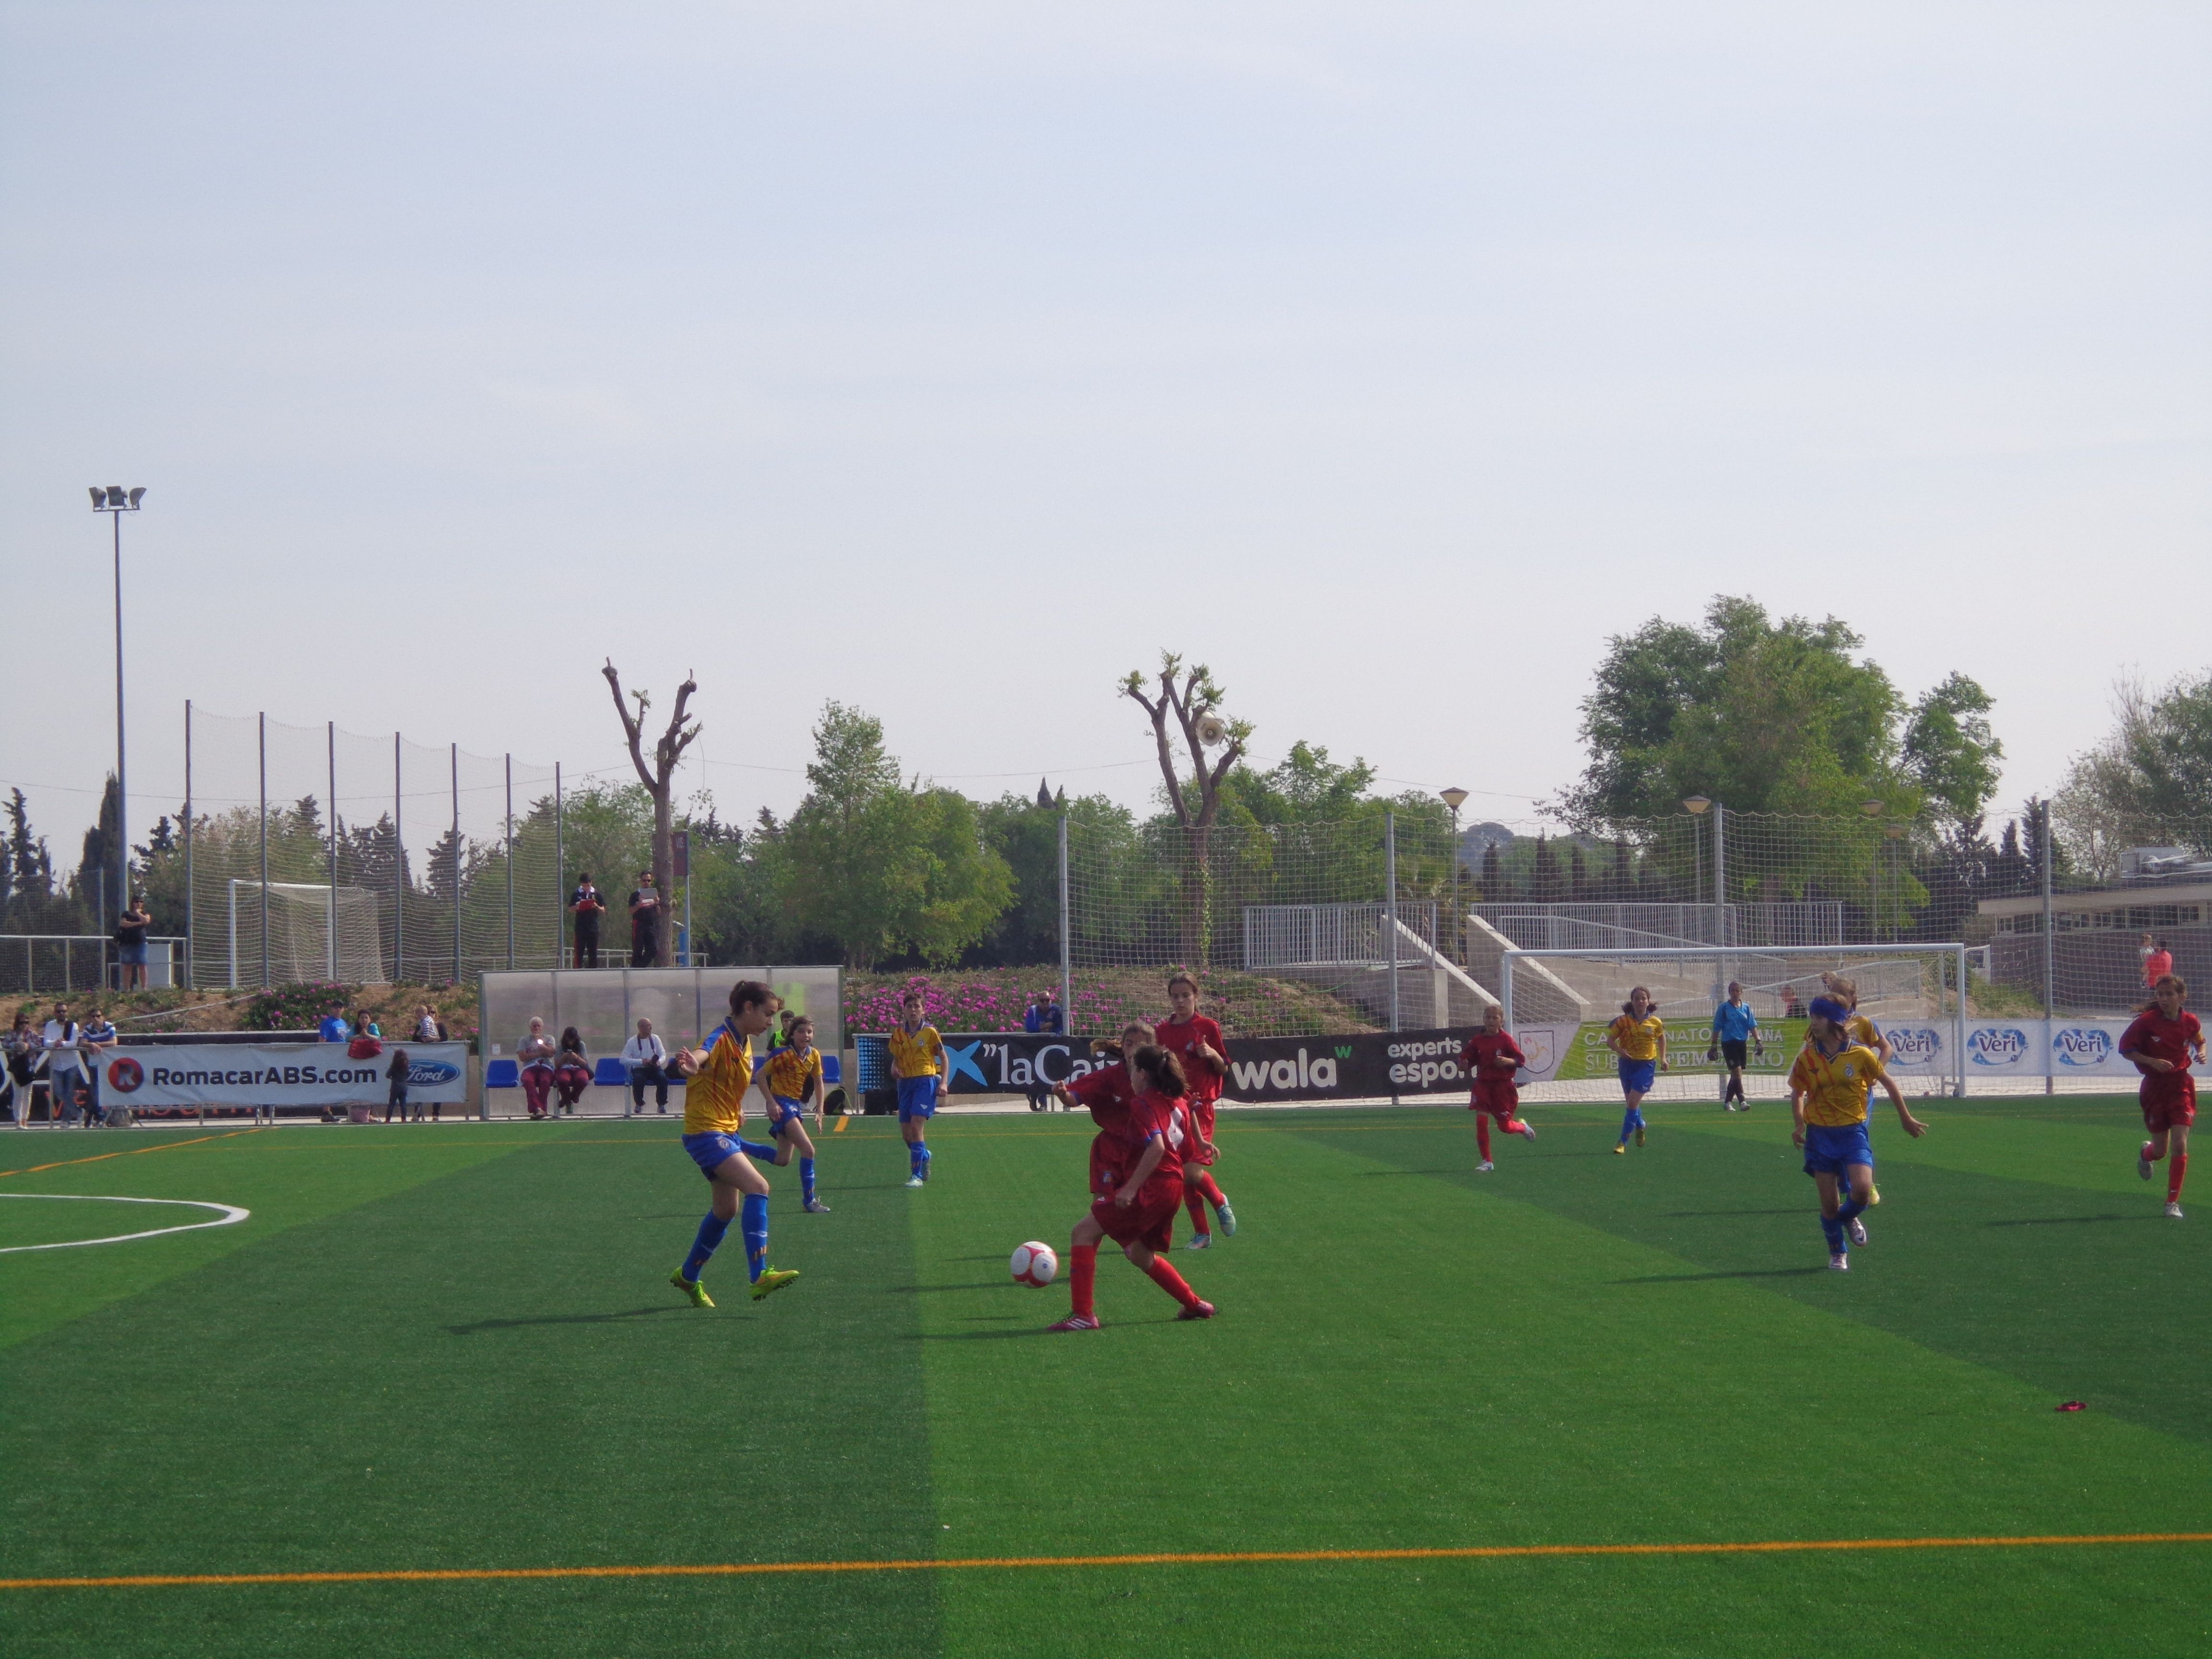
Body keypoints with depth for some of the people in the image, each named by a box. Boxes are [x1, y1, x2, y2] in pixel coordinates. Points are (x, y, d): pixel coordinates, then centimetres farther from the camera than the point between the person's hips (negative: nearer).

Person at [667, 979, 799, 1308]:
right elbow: (703, 1055, -44)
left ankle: (688, 1277, 35)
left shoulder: (745, 1044, 10)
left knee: (727, 1209, 18)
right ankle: (760, 1275, -28)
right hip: (706, 1131, -10)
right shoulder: (722, 1039, -19)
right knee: (757, 1187, -23)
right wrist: (693, 1065, -66)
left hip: (726, 1132, 10)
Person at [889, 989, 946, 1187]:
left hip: (926, 1081, -5)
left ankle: (917, 1176, -15)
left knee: (916, 1126, -17)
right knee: (906, 1132, 7)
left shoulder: (929, 1031, -3)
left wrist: (943, 1082, -7)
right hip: (906, 1082, 5)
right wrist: (894, 1068, -5)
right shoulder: (898, 1033, 7)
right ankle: (924, 1156, 39)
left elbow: (943, 1057, 4)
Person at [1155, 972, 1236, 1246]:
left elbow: (1224, 1070, 1)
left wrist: (1214, 1054, -19)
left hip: (1200, 1105, -4)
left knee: (1192, 1170, -17)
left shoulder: (1207, 1028, -1)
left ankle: (1220, 1201, 13)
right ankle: (1201, 1234, 13)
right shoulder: (1162, 1031, 9)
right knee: (1184, 1174, 3)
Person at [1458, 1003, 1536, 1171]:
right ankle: (1487, 1162, 1)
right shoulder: (1477, 1041, -1)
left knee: (1505, 1126, 4)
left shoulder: (1506, 1039, -9)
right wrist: (1464, 1064, -14)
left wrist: (1508, 1061, -26)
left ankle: (1522, 1127, 42)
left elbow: (1522, 1060, -7)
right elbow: (1468, 1061, 9)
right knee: (1481, 1121, -10)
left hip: (1503, 1086, -2)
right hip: (1483, 1084, 2)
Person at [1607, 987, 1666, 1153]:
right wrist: (1620, 1050, -21)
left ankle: (1623, 1142, -11)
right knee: (1633, 1103, 14)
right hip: (1627, 1063, 2)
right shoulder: (1623, 1021, -5)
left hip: (1646, 1065, -2)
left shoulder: (1655, 1022, -3)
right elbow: (1610, 1040, -1)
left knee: (1633, 1102, -14)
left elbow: (1662, 1038, 17)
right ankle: (1640, 1127, 45)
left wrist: (1663, 1058, 8)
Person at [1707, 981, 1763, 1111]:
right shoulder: (1724, 1008, 0)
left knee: (1735, 1076, 8)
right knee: (1737, 1072, -15)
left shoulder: (1746, 1008, 10)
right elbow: (1717, 1028, 2)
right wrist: (1714, 1045, -1)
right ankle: (1742, 1101, -21)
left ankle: (1728, 1102, 18)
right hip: (1728, 1043, -4)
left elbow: (1752, 1026, 10)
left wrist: (1759, 1041, -1)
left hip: (1742, 1044, 4)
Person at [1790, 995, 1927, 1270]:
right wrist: (1799, 1125, -1)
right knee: (1829, 1203, 0)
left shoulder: (1860, 1054, -7)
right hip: (1820, 1134, 1)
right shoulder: (1807, 1058, -3)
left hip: (1853, 1132, -1)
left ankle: (1849, 1216, 16)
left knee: (1862, 1190, -20)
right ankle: (1838, 1253, 25)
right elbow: (1797, 1093, 12)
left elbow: (1889, 1083, 7)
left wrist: (1906, 1119, 14)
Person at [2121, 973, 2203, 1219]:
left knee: (2180, 1145, -11)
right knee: (2161, 1150, 8)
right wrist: (2152, 1061, -20)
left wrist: (2202, 1053, -5)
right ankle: (2146, 1153, 48)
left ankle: (2173, 1202, 0)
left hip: (2181, 1086, 1)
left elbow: (2200, 1041, 18)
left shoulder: (2190, 1022, -3)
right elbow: (2126, 1049, -6)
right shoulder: (2147, 1021, -12)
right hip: (2154, 1087, -1)